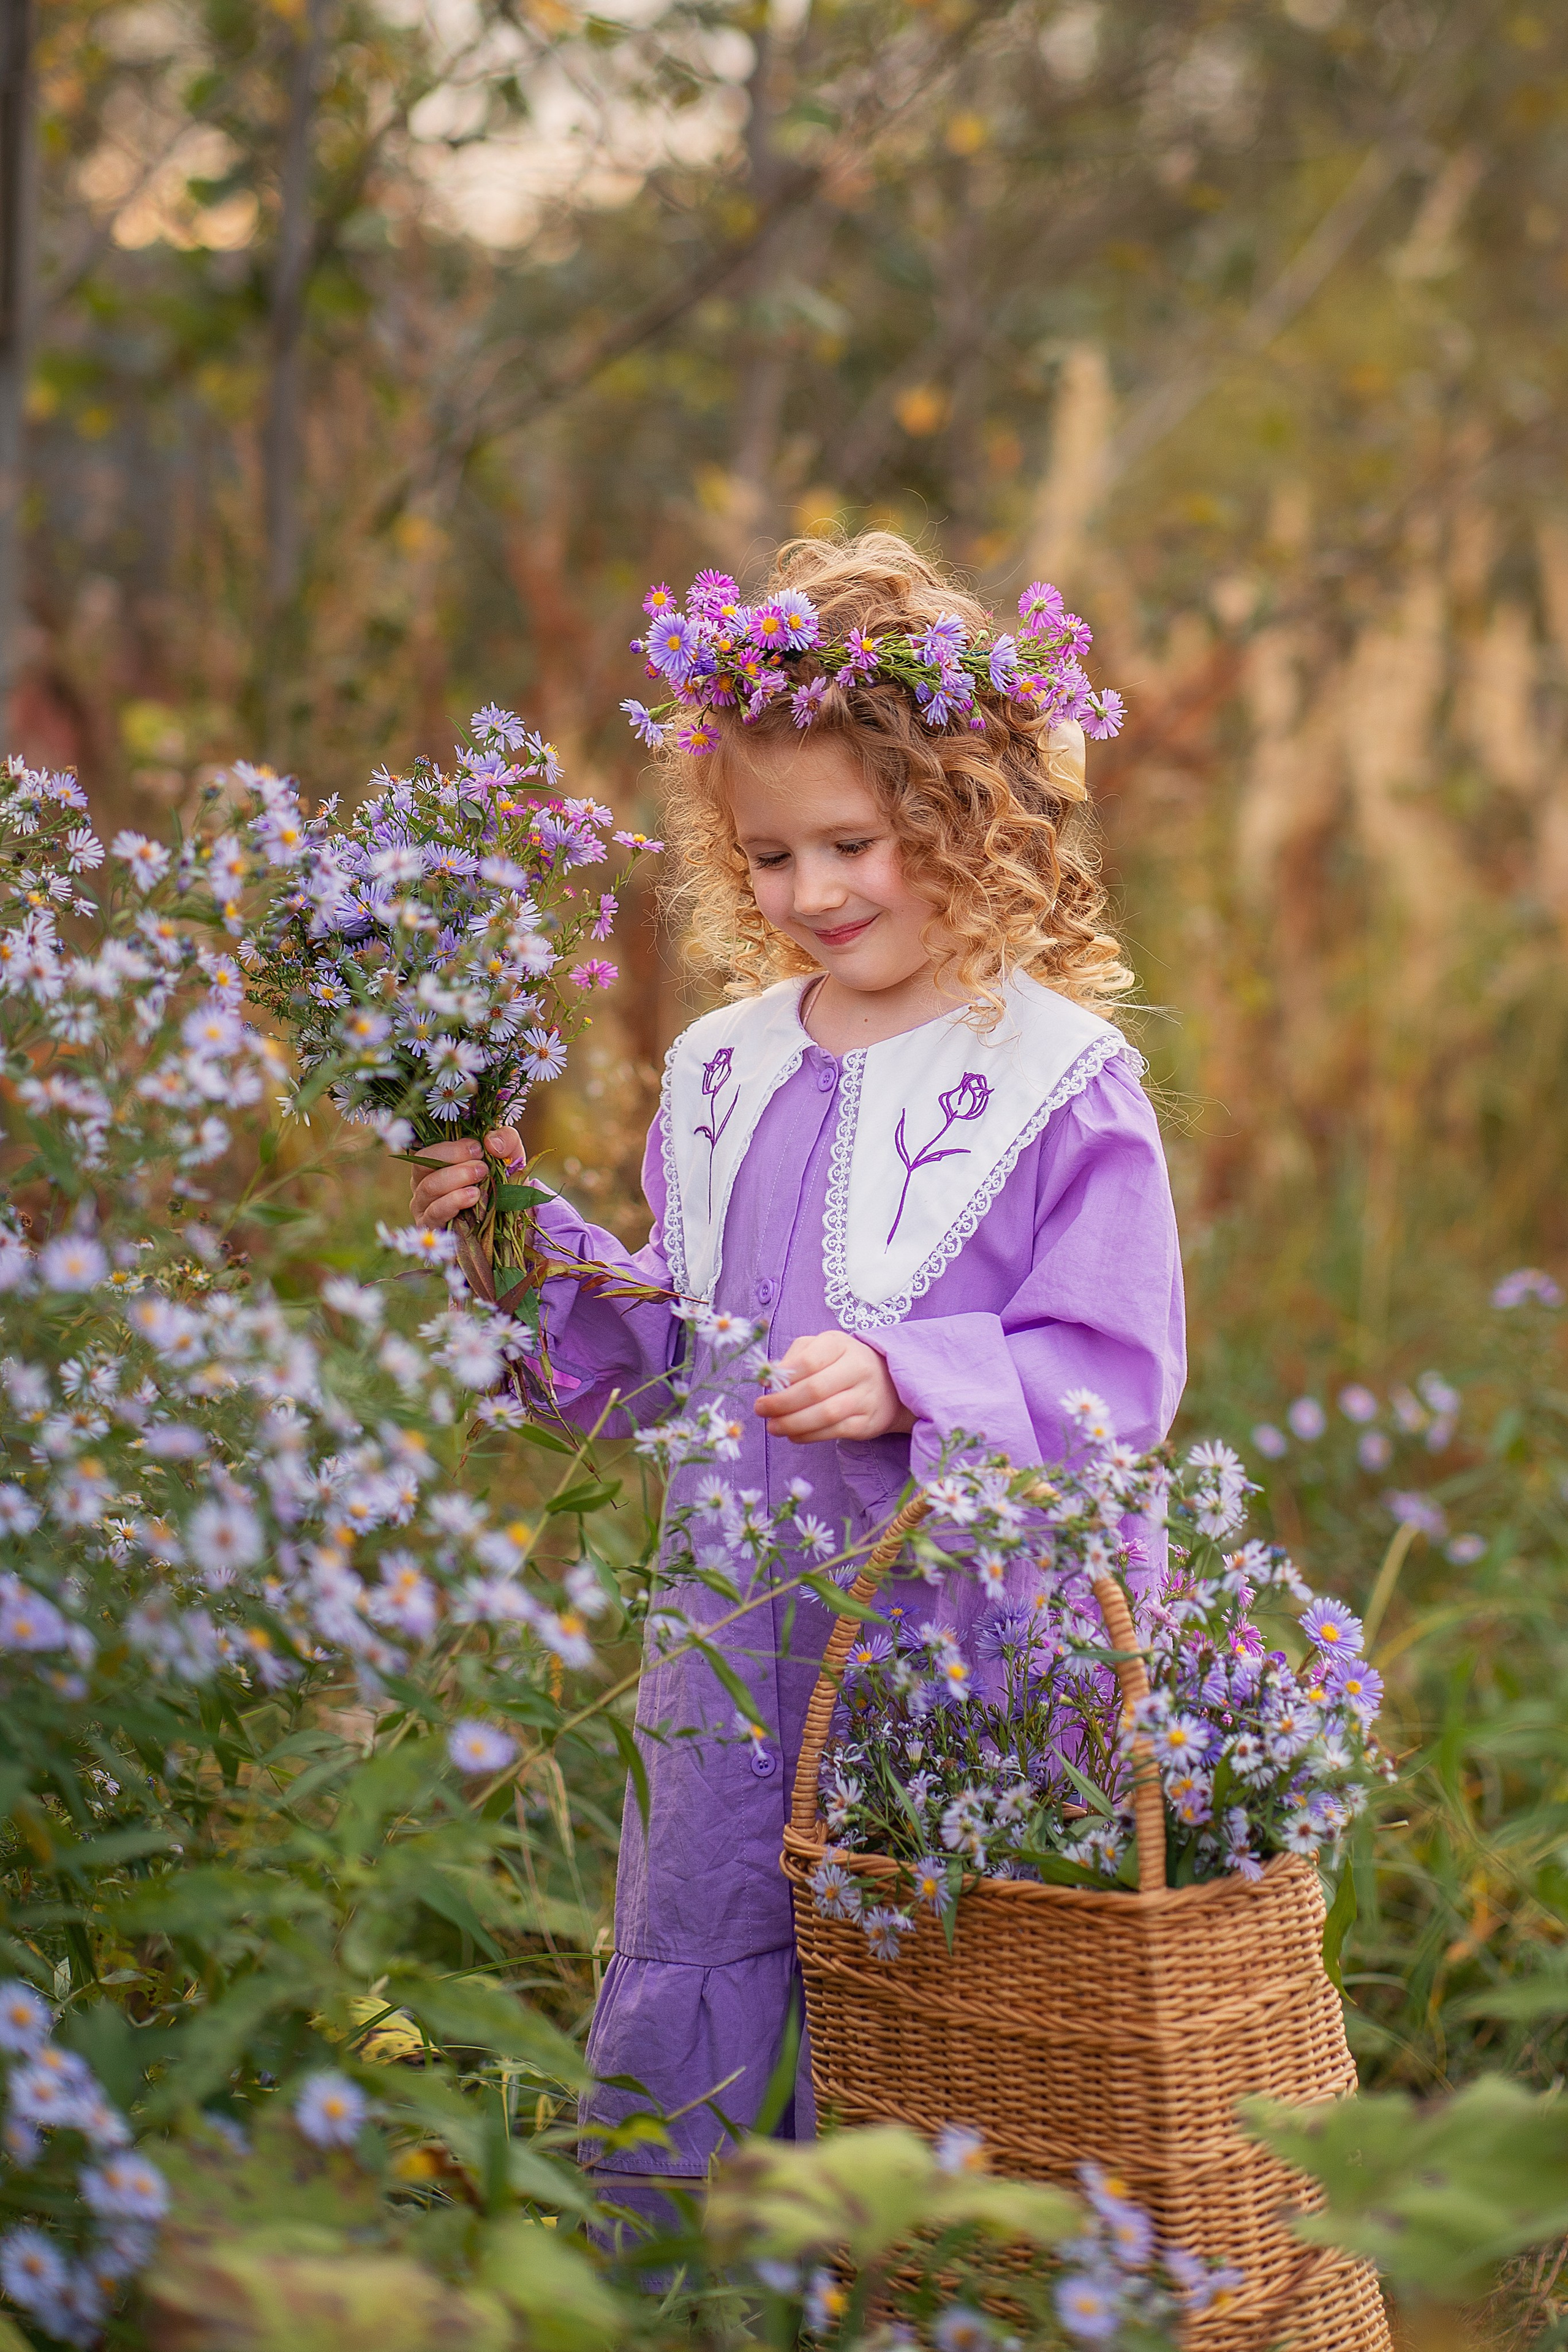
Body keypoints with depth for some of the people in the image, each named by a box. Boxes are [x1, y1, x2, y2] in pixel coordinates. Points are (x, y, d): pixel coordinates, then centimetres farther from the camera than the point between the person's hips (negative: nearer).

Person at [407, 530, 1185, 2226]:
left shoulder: (1058, 1081, -10)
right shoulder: (722, 1069, 9)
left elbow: (1113, 1377, -13)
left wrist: (909, 1383, -27)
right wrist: (533, 1241, 2)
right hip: (729, 1629, 6)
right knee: (667, 2019, 16)